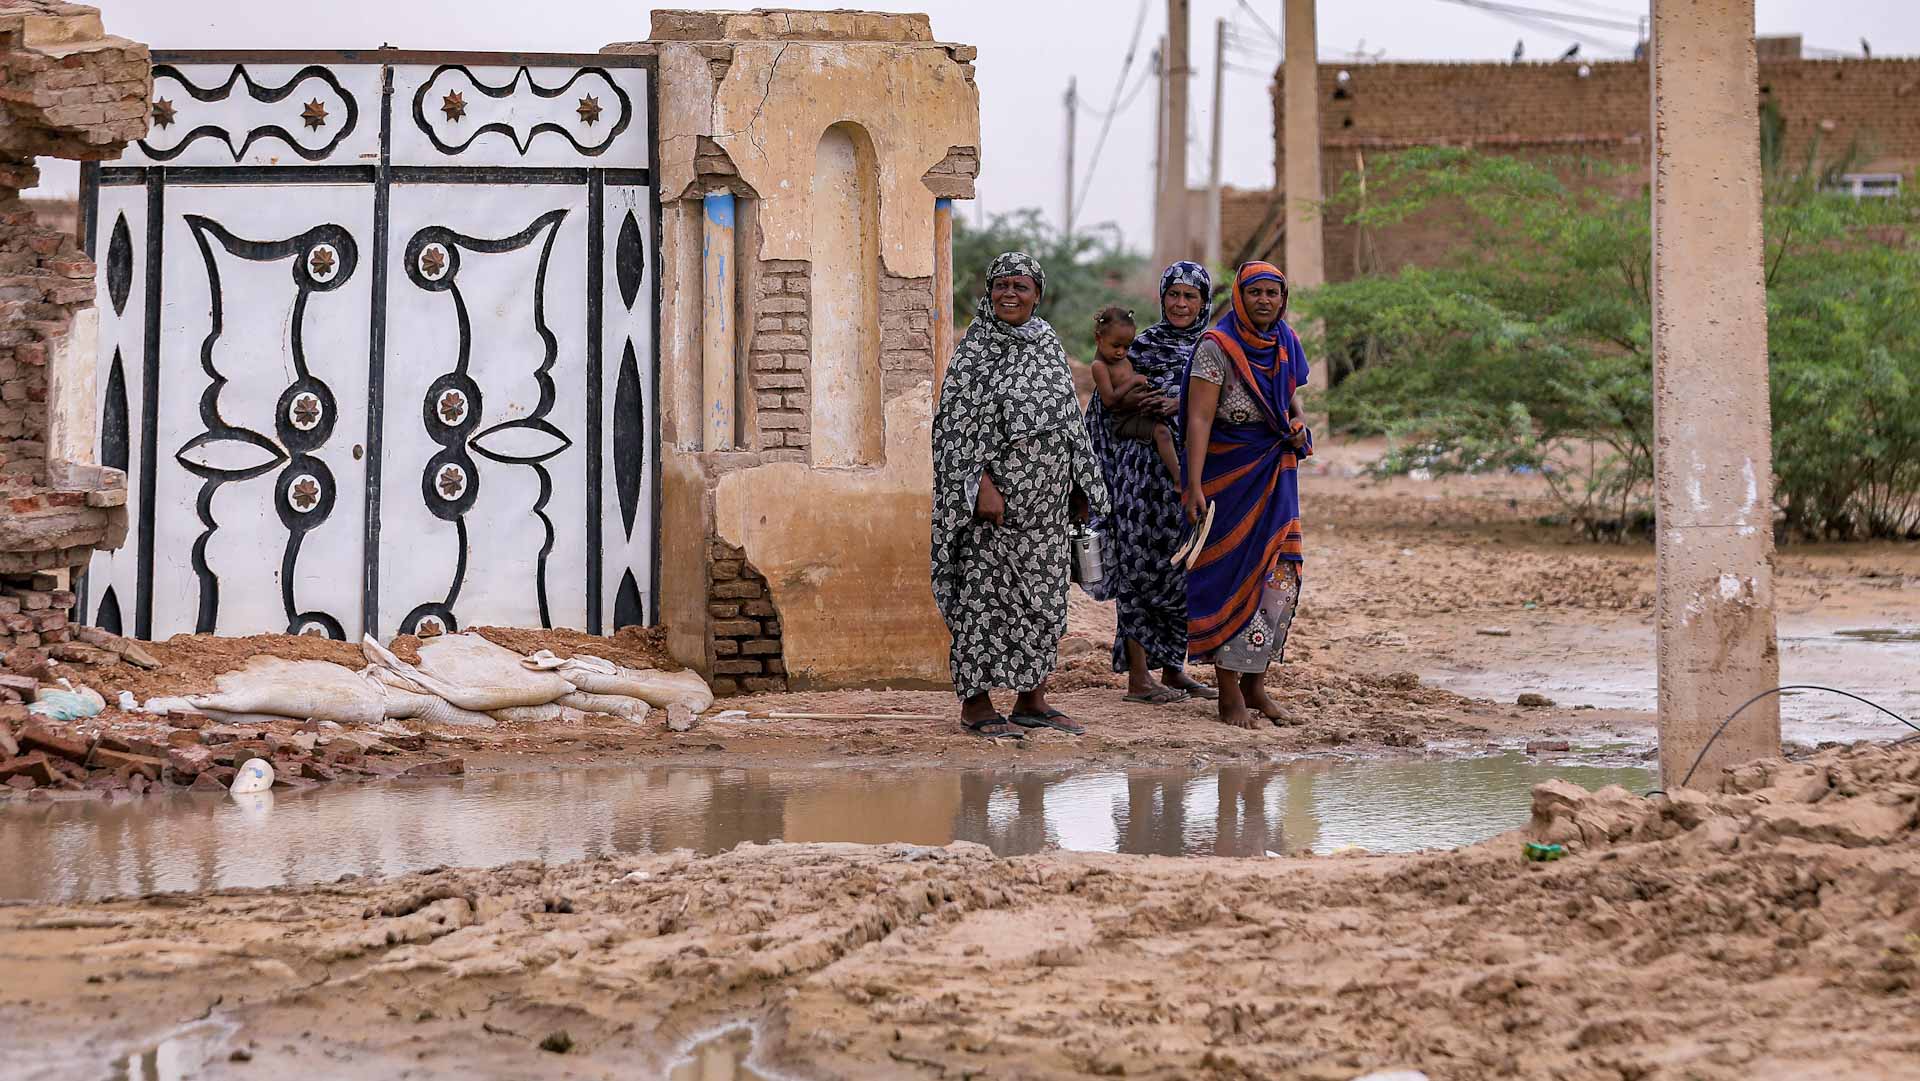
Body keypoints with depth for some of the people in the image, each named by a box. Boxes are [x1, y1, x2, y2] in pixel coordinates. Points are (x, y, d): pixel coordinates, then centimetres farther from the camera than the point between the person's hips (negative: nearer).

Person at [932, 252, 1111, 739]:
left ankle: (1033, 700, 16)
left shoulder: (1049, 347, 12)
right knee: (984, 592, -3)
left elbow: (1069, 420, 17)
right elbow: (957, 424, -12)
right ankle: (976, 703, 2)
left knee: (1045, 597, 8)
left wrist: (1081, 488, 14)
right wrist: (981, 485, -21)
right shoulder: (975, 351, -6)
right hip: (994, 496, -6)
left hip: (1046, 499, 6)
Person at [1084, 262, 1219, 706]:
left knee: (1184, 570, 9)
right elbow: (1106, 400, 4)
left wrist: (1184, 402, -18)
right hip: (1146, 466, -4)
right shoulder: (1142, 345, 2)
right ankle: (1138, 677, -2)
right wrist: (1126, 400, -16)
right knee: (1141, 566, -4)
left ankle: (1174, 669, 19)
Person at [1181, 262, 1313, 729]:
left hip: (1276, 475, 6)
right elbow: (1199, 419, -18)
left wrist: (1298, 421, 1)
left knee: (1280, 580, 4)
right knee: (1231, 577, -3)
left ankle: (1256, 684, 16)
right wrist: (1194, 485, -26)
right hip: (1228, 475, -6)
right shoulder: (1216, 348, -12)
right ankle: (1229, 692, 3)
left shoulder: (1286, 345, 7)